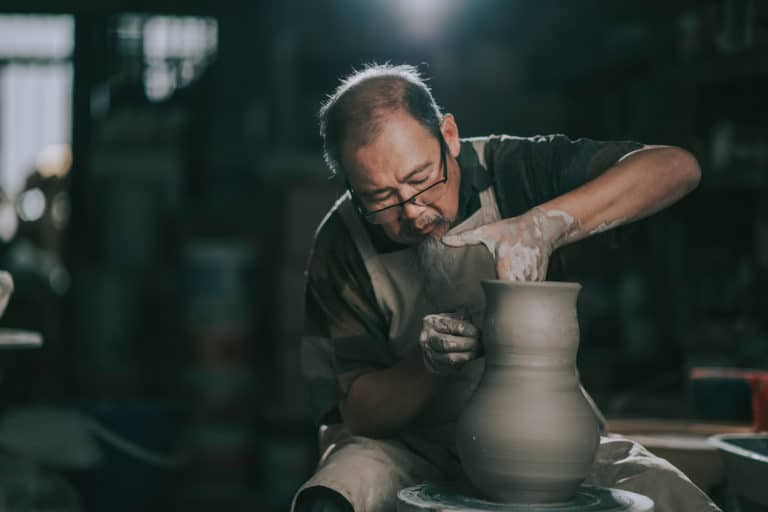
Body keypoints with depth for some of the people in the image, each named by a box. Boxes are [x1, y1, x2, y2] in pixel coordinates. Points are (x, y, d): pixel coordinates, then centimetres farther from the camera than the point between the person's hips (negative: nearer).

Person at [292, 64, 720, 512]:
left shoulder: (511, 168, -11)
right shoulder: (343, 246, -11)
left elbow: (677, 168, -21)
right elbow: (359, 414, -8)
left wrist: (544, 226, -32)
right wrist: (426, 361, -29)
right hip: (411, 448, -2)